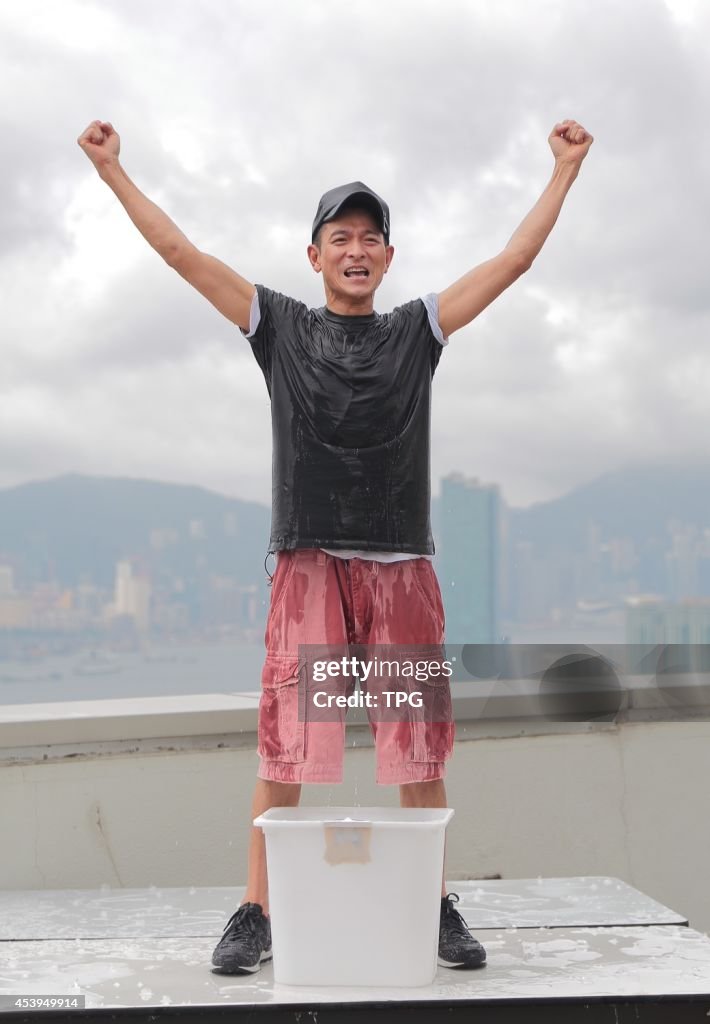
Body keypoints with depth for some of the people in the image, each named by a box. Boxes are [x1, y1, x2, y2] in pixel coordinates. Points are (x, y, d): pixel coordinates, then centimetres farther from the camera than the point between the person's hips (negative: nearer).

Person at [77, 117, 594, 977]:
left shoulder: (417, 330, 13)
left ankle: (438, 911, 13)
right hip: (307, 565, -1)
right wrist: (111, 169, 9)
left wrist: (565, 169, 15)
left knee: (419, 751, 3)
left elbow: (514, 261, 14)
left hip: (402, 567, 1)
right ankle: (256, 916, 5)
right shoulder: (281, 327, 11)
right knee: (282, 751, -3)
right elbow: (181, 253, 10)